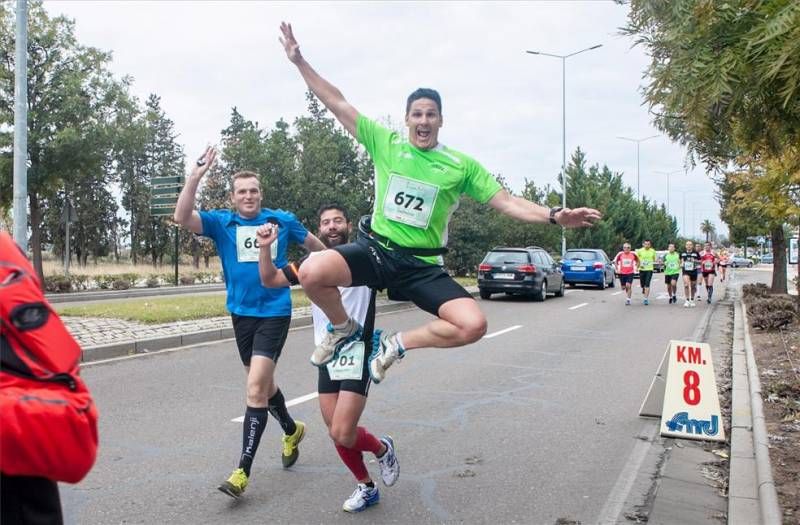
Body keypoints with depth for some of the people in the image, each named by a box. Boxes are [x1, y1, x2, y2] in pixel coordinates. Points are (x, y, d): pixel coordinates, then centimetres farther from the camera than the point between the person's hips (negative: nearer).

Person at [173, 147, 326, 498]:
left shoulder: (282, 220, 0)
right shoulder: (221, 222, 1)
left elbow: (315, 244, 17)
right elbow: (183, 218, -17)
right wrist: (196, 176, -25)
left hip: (275, 312, -3)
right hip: (241, 313, 4)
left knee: (256, 386, -14)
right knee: (262, 383, 18)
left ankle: (243, 471, -7)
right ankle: (292, 430, 46)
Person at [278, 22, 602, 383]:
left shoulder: (461, 165, 3)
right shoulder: (385, 142, 3)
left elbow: (507, 202, 1)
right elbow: (337, 104, 4)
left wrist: (555, 215, -13)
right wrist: (299, 61, -1)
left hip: (422, 266, 1)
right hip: (376, 250, 0)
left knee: (473, 325, -21)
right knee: (311, 272, -29)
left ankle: (396, 343, 5)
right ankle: (344, 329, 6)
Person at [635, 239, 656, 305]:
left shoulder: (653, 251, 1)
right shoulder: (640, 251, -3)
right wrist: (639, 264, -9)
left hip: (649, 269, -1)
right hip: (642, 269, 1)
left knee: (647, 285, -14)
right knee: (643, 285, 8)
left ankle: (646, 299, -14)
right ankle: (645, 296, 34)